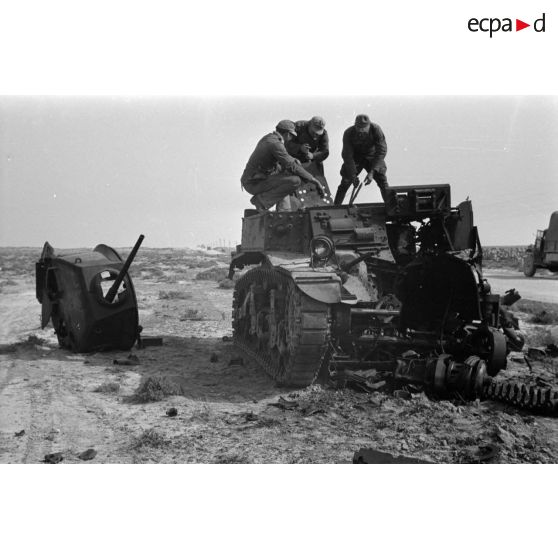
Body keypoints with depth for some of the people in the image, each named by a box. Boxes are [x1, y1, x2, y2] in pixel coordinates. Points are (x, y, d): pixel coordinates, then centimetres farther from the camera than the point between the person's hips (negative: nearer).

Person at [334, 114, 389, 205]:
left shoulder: (376, 130, -28)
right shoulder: (348, 134, -26)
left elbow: (381, 151, -27)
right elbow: (347, 156, -21)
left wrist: (372, 172, -34)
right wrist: (353, 175, -27)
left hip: (371, 156, 0)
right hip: (355, 158, 0)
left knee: (383, 182, -7)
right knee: (345, 183, -7)